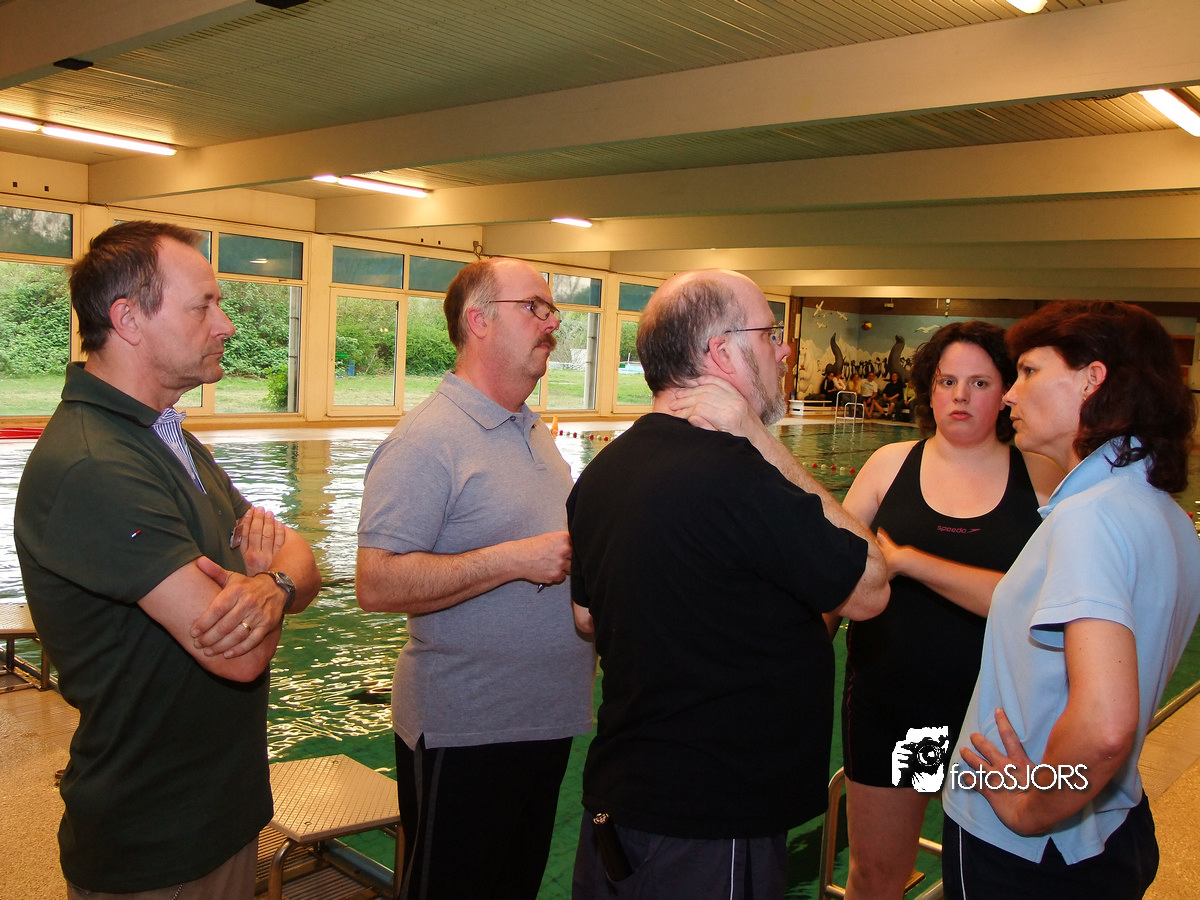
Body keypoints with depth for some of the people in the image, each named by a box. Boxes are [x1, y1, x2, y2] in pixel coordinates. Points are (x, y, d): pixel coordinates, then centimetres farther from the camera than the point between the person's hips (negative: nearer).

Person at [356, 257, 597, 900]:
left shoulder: (533, 433, 12)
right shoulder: (427, 439, -17)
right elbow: (377, 585, -26)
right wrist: (516, 560, -26)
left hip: (547, 719, 9)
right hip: (464, 732, -8)